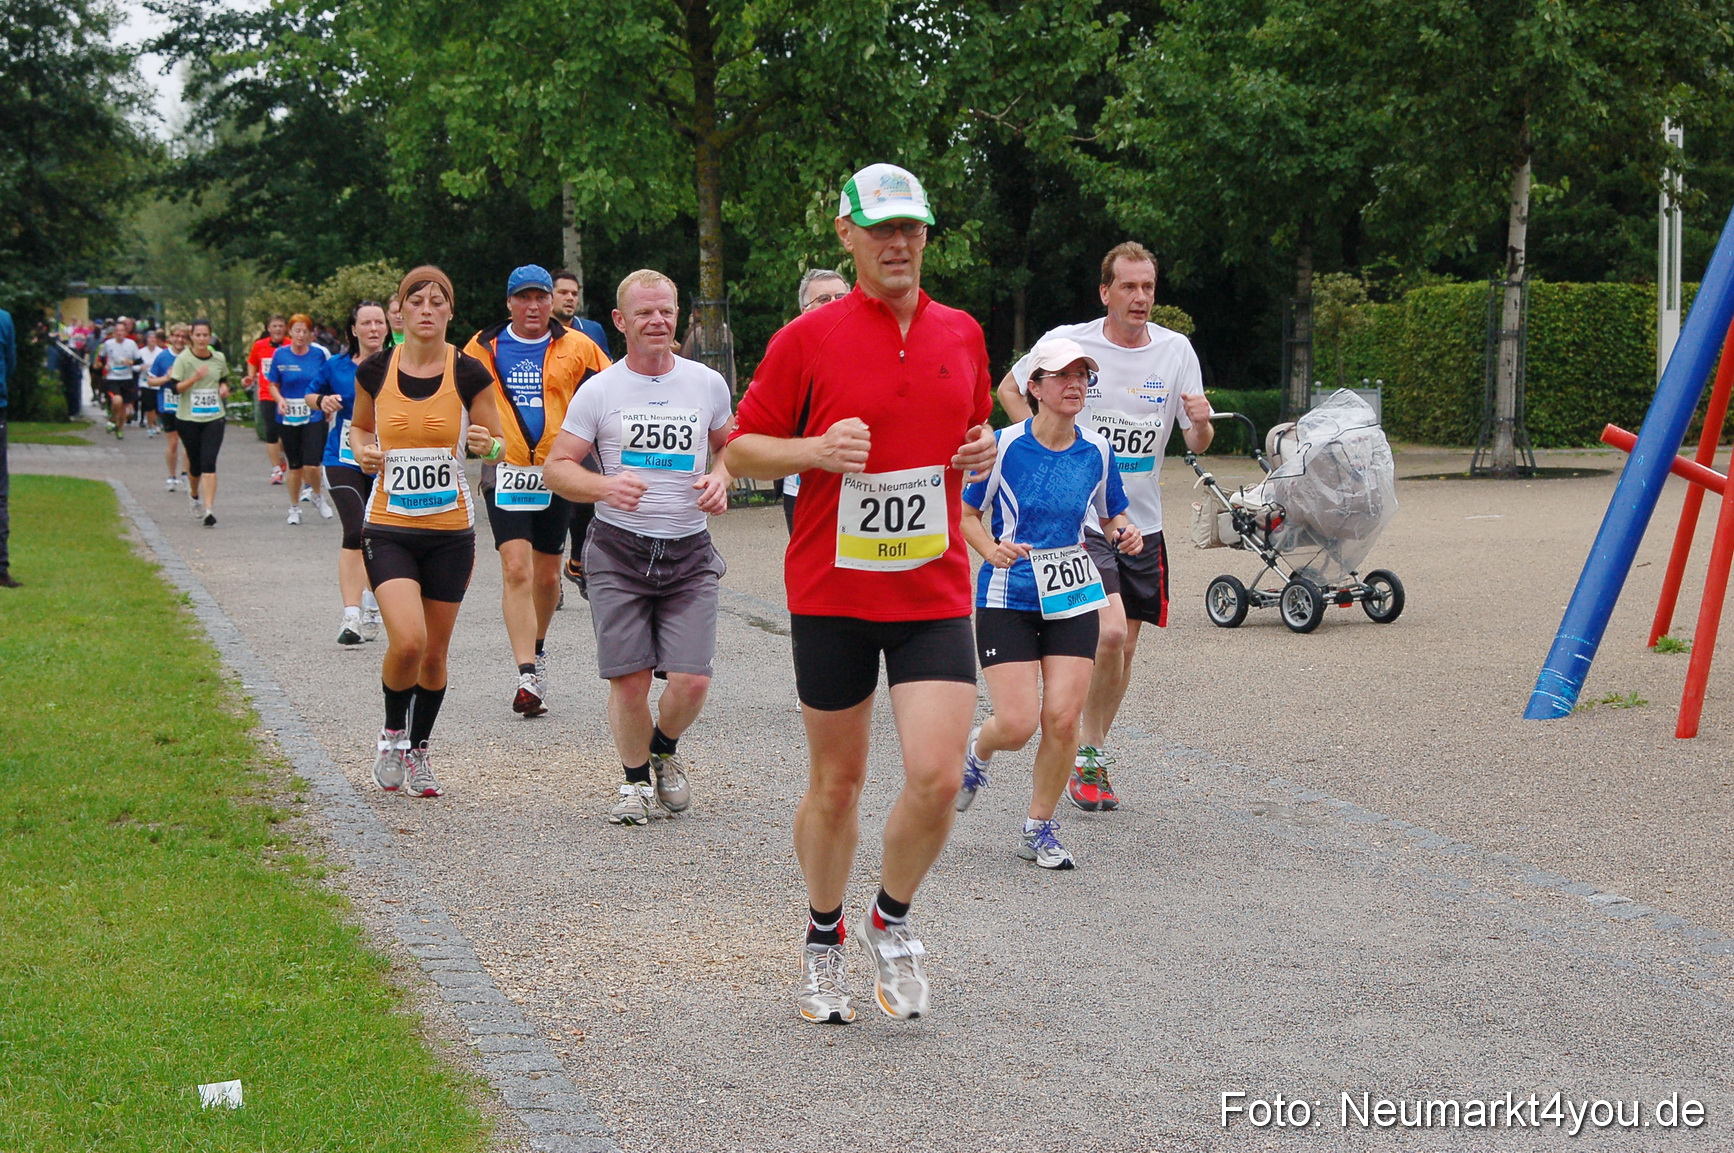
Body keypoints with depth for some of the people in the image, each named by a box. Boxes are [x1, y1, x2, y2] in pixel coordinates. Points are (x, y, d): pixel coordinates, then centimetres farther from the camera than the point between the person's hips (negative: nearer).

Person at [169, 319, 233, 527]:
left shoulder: (219, 358, 5)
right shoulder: (183, 359, -6)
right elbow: (176, 387, -12)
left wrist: (224, 387, 1)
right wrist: (195, 378, -26)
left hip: (214, 418, 1)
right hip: (188, 418, -1)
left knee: (209, 463, -12)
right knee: (195, 462, 11)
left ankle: (209, 508, -16)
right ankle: (194, 494, 42)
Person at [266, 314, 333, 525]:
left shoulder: (319, 354, -1)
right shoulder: (280, 355, -1)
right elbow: (273, 384, 7)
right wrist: (279, 399, -12)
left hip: (314, 417, -1)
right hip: (288, 418, 1)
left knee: (311, 466, -12)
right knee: (294, 466, 8)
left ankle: (319, 497, 17)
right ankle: (294, 507, 25)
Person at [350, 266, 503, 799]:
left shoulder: (469, 373, -4)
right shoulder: (375, 371, -1)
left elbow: (498, 447, 3)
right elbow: (359, 426, 16)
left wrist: (488, 445, -21)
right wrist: (361, 450, -6)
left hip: (450, 529, 1)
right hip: (389, 528, -1)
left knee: (434, 653, 8)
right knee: (407, 641, -19)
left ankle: (418, 751, 30)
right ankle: (392, 731, 9)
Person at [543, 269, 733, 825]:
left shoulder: (708, 384, 6)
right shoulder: (599, 390, 1)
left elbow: (728, 446, 22)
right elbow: (556, 467, 1)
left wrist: (720, 478, 0)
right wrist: (604, 487, -18)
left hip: (690, 551, 1)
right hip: (619, 550, -1)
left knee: (691, 681, -8)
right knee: (629, 680, -5)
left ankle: (665, 749, 25)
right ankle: (636, 780, 19)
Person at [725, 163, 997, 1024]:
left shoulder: (961, 334, 8)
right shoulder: (807, 339, -4)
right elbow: (742, 449, 0)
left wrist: (981, 448, 0)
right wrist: (817, 449, -18)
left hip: (935, 593, 2)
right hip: (831, 592, -2)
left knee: (937, 776, -11)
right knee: (836, 782, 8)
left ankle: (893, 917, 16)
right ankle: (824, 938, 31)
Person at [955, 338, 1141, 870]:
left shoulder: (1096, 451, 1)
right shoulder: (1005, 445, -10)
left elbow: (1112, 514, 17)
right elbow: (966, 513, 0)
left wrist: (1124, 534, -6)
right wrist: (992, 550, -19)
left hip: (1072, 597, 3)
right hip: (1008, 600, -3)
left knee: (1062, 719, -8)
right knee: (1017, 724, -11)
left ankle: (1040, 828, 12)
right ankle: (977, 750, 28)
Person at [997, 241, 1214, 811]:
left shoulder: (1176, 350, 1)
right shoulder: (1069, 342, -7)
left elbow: (1197, 444, 6)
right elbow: (1009, 389, 10)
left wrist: (1201, 422, -18)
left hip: (1142, 522, 4)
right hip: (1079, 515, -4)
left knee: (1125, 648, 9)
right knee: (1109, 632, -21)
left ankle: (1090, 756, 26)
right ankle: (1088, 756, -3)